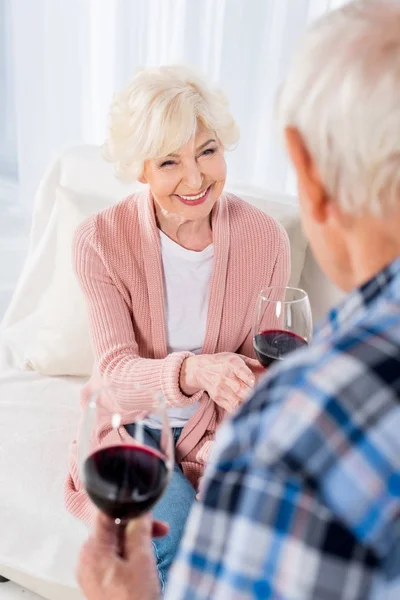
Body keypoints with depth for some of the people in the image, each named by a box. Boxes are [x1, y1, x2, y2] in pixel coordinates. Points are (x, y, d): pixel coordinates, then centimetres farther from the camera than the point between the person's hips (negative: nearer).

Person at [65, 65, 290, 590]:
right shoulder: (101, 241, -16)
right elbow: (116, 369, -19)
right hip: (133, 424, -1)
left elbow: (261, 362, -5)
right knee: (173, 528, -25)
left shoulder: (265, 238, -12)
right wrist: (193, 371, -41)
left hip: (218, 429, 2)